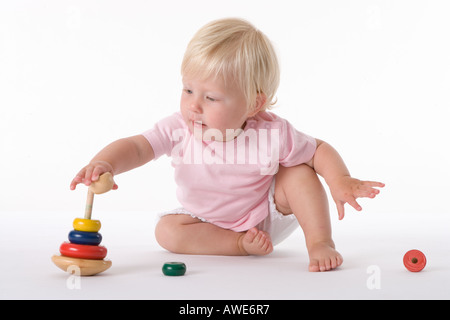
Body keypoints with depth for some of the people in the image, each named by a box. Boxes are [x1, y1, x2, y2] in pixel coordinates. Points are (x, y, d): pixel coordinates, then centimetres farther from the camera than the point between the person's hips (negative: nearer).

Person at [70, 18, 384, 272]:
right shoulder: (179, 130, -24)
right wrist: (104, 163, -49)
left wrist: (341, 181, -32)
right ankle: (243, 245, -21)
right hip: (205, 223, 2)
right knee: (168, 230, -23)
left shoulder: (271, 135, -26)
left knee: (299, 172, -23)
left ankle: (320, 243, -17)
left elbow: (320, 150, -14)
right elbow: (135, 147, -27)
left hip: (268, 216, -2)